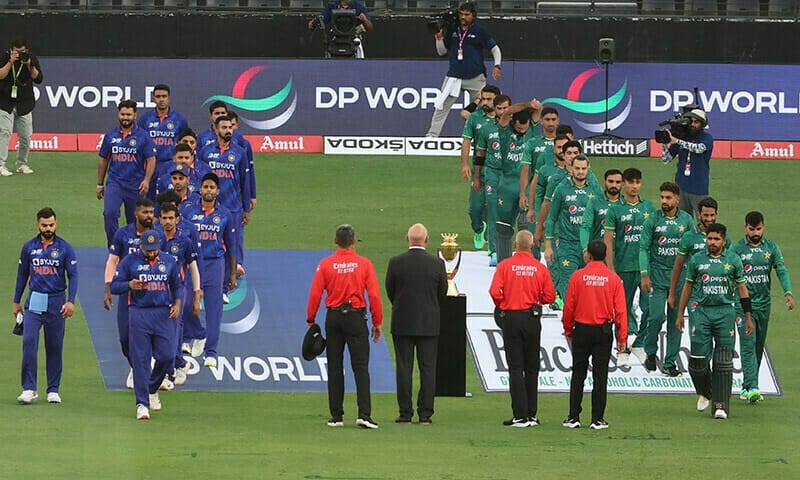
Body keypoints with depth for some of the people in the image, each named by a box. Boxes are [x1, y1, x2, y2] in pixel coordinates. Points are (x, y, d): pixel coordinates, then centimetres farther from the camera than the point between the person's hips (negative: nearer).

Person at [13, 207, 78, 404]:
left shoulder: (65, 248, -1)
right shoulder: (29, 247, 5)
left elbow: (73, 276, -3)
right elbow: (22, 275, 13)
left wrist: (71, 301, -15)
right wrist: (16, 302, 13)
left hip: (56, 302, -1)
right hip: (34, 301, 1)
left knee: (54, 347, 5)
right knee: (29, 342, -13)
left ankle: (53, 390, 14)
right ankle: (29, 389, -12)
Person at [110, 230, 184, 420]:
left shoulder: (169, 261, 9)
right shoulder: (129, 262, 1)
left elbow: (177, 285, 17)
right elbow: (114, 286, 2)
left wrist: (177, 303, -1)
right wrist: (129, 285, -19)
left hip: (164, 314, 2)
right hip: (140, 314, -2)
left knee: (166, 355, -3)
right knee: (140, 359, -5)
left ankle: (152, 389, 26)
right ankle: (142, 403, -3)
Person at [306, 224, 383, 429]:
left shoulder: (325, 264, -1)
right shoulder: (364, 264, -3)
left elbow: (315, 295, -2)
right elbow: (374, 295, -4)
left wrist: (311, 321, 8)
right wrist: (377, 322, 4)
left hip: (333, 318, 1)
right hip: (356, 317, -1)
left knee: (334, 368, 8)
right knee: (360, 367, -3)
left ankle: (336, 416, 8)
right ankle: (364, 414, -14)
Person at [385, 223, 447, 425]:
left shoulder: (396, 263, -8)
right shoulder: (437, 263, -7)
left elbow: (390, 291, 2)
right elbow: (442, 293, 4)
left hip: (402, 323, 0)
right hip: (429, 324, 0)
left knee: (404, 368, 4)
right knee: (428, 368, 4)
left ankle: (405, 413, 3)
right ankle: (425, 414, 3)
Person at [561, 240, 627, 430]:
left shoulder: (578, 276, -6)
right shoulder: (614, 279, -4)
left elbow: (569, 306, -3)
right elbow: (620, 310, -5)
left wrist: (568, 330, 11)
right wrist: (622, 338, 0)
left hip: (581, 329, 0)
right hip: (604, 332, 0)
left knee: (578, 376, 8)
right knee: (600, 376, 4)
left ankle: (573, 417, 8)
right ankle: (598, 419, 3)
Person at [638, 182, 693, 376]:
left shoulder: (686, 220, 4)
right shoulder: (653, 220, -3)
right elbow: (643, 248, -3)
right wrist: (644, 274, -11)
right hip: (658, 275, -2)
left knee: (676, 320, 3)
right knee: (656, 315, -12)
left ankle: (670, 363, 10)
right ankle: (650, 352, 13)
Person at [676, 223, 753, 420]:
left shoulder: (733, 260, 5)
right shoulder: (697, 260, 7)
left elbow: (742, 288, 10)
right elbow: (688, 286, 14)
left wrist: (748, 318, 7)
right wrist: (680, 314, 12)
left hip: (725, 313, -1)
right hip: (702, 311, 1)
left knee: (723, 362, -5)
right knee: (697, 358, -3)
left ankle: (721, 405, -1)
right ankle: (705, 392, 25)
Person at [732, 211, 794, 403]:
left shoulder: (771, 247, 5)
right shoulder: (736, 249, -3)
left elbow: (781, 270, -3)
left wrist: (788, 292, -19)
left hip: (764, 303, 4)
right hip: (743, 304, -4)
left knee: (758, 347, 9)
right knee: (748, 344, -14)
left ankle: (747, 387, 18)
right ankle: (751, 387, -23)